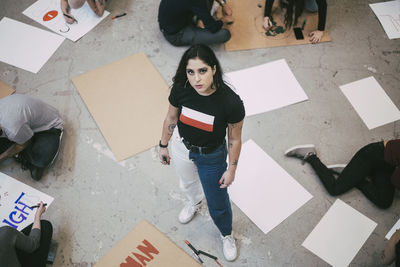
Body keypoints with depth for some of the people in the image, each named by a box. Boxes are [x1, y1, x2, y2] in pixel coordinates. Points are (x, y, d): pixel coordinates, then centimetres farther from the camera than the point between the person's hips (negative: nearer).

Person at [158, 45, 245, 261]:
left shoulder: (231, 102, -33)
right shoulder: (180, 90, -25)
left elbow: (235, 139, -17)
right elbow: (171, 119, -5)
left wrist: (232, 169, -8)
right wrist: (163, 146, 7)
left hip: (212, 156, -3)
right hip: (182, 147, 3)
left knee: (217, 200, 17)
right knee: (187, 182, 33)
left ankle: (226, 235, 50)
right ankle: (195, 202, 70)